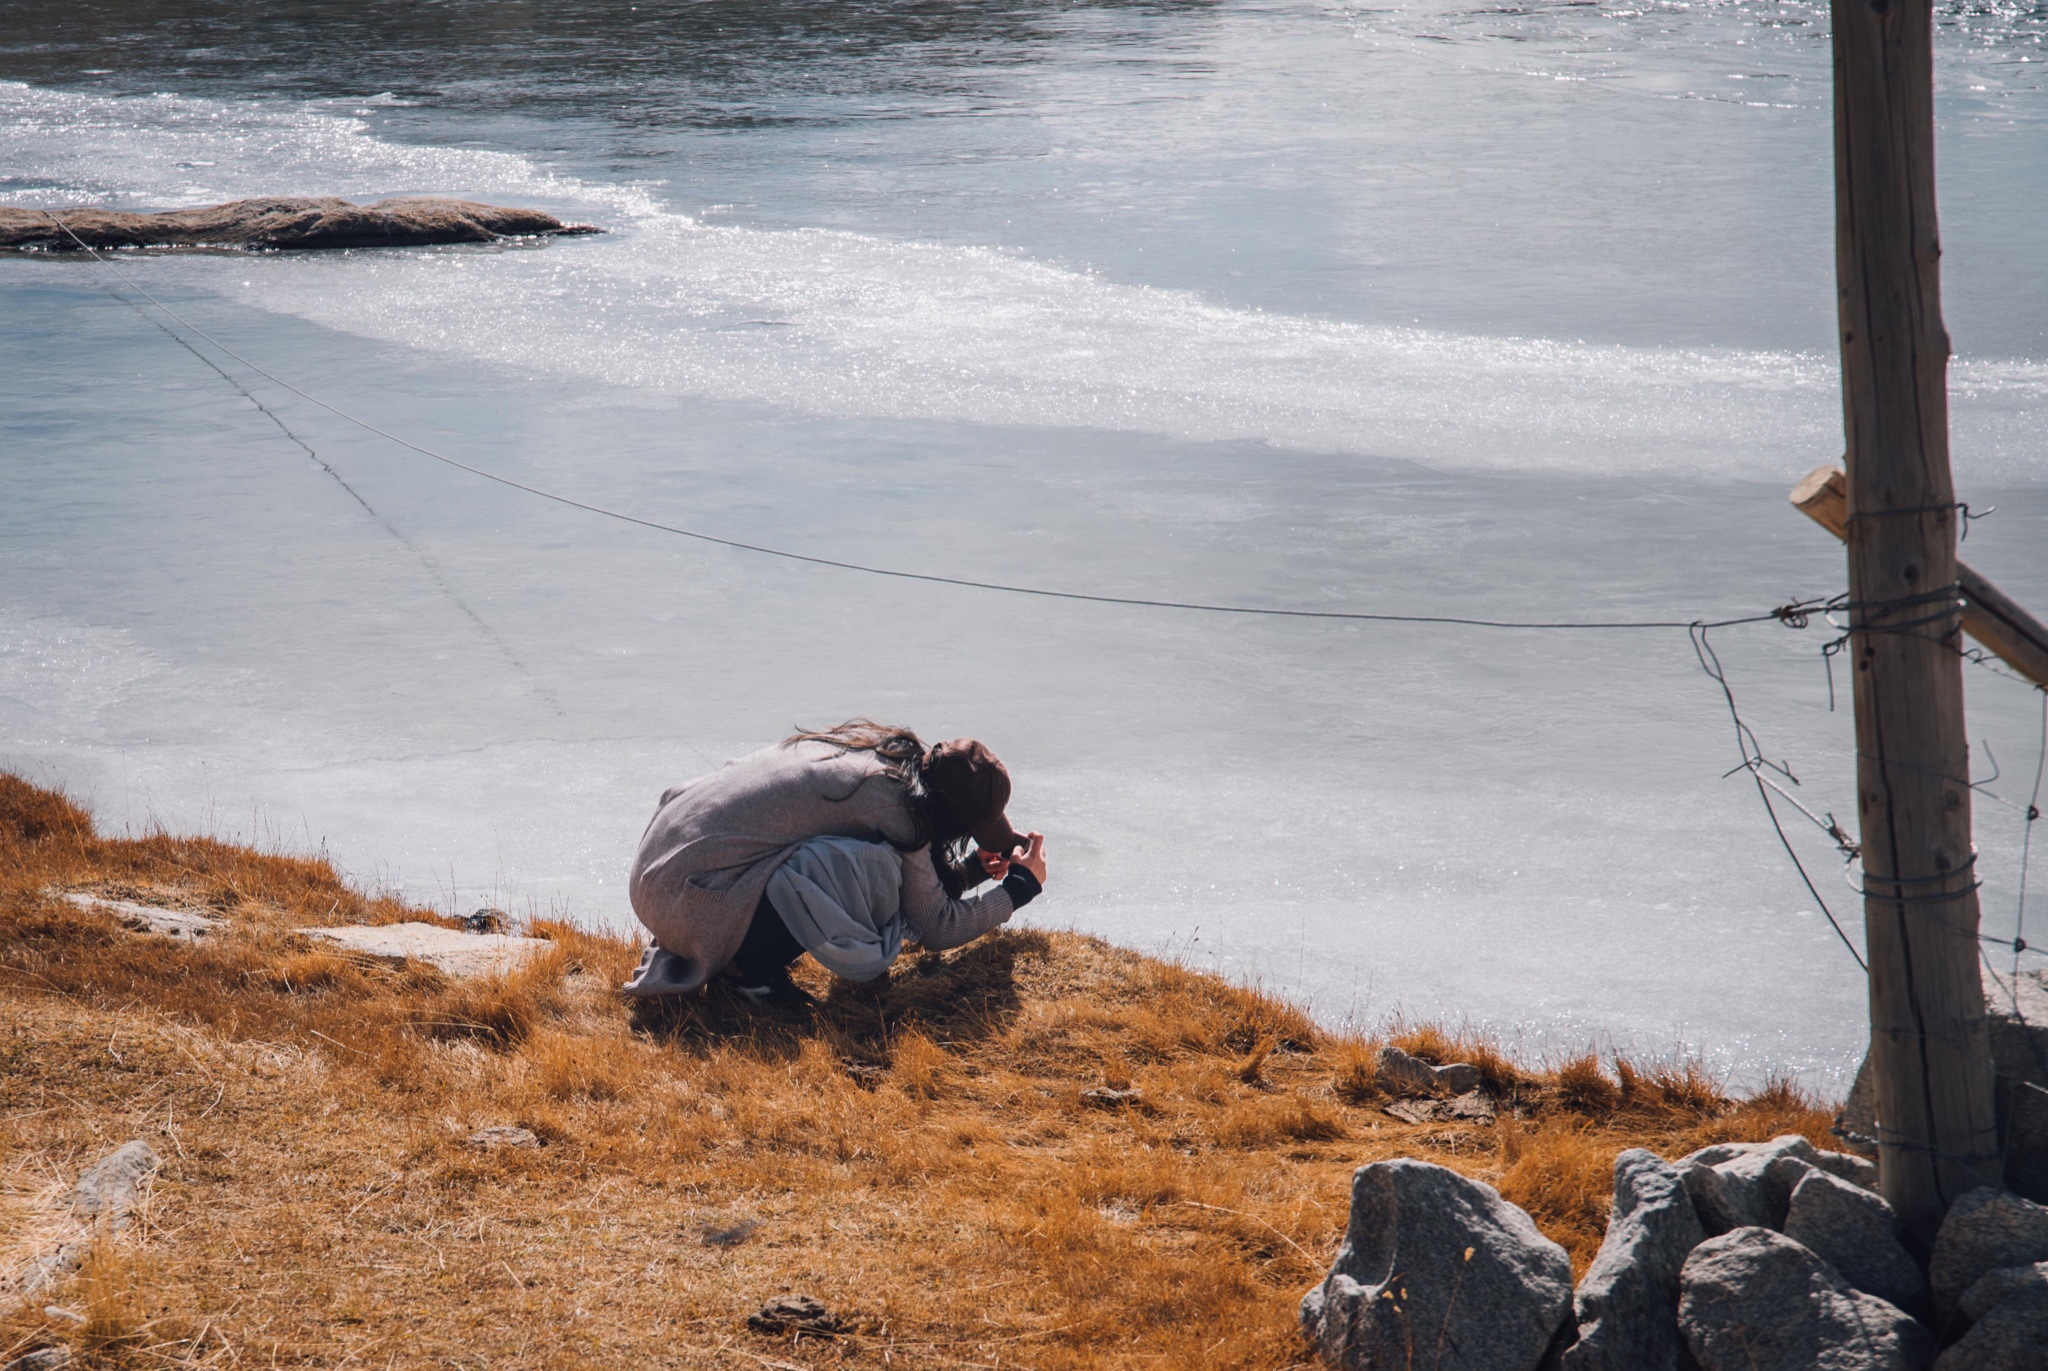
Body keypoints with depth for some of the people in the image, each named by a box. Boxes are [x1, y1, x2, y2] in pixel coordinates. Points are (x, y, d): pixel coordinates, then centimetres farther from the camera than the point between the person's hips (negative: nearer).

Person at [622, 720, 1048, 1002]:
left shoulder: (886, 748, 9)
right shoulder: (897, 805, -15)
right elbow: (936, 926, -4)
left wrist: (976, 865, 20)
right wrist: (1020, 886, 7)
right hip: (690, 899, -9)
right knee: (871, 870, -20)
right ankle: (748, 966, -9)